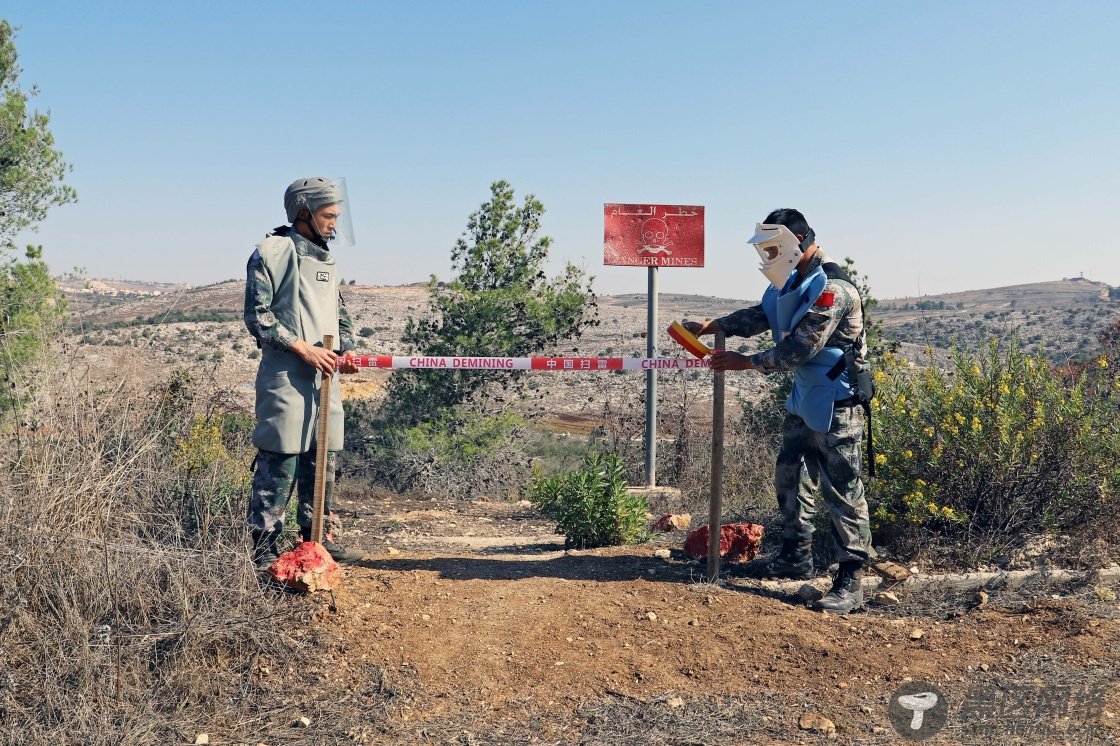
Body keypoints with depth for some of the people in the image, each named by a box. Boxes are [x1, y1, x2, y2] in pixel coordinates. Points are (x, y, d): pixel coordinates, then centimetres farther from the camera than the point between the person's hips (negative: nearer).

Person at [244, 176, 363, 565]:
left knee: (323, 458, 11)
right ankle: (263, 546, 3)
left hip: (324, 376, 8)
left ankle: (318, 537, 22)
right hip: (285, 376, -7)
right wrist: (304, 348, -16)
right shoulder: (272, 252, -5)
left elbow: (340, 313, 25)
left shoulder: (326, 259, 19)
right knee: (280, 460, -7)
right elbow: (258, 316, -10)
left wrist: (346, 349, 6)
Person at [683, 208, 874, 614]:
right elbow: (759, 316, 10)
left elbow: (798, 349, -24)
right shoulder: (791, 281, 9)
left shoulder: (832, 289, -22)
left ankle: (850, 581, 2)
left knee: (843, 490, -5)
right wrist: (711, 325, -2)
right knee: (789, 478, 18)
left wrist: (746, 362, -18)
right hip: (803, 400, 10)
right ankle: (796, 557, 33)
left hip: (836, 404, -10)